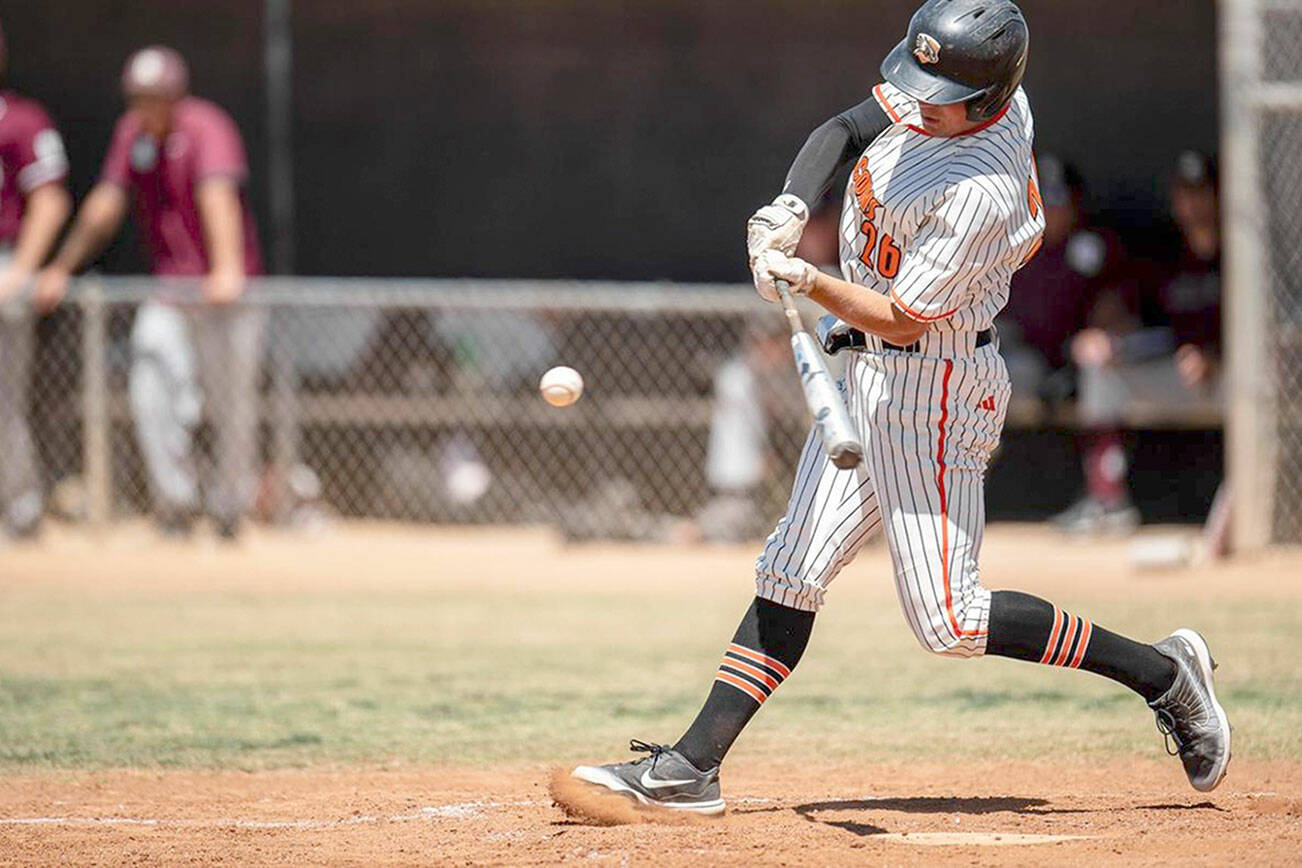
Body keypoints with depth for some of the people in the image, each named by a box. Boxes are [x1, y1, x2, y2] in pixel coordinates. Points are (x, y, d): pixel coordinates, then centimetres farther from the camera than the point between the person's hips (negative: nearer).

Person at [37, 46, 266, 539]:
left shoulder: (207, 129, -14)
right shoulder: (132, 133, 6)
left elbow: (218, 198, -30)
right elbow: (104, 207, 16)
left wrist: (227, 270, -44)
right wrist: (62, 268, 19)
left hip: (226, 294, -5)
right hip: (168, 291, 5)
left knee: (232, 404, -2)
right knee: (153, 389, -15)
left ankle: (231, 511, 14)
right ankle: (175, 504, -12)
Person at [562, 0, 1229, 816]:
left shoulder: (981, 194, -28)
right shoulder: (946, 93, -4)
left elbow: (905, 319, -23)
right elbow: (846, 130, 8)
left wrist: (808, 282, -31)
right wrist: (792, 206, -9)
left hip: (932, 387, -9)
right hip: (868, 374, 9)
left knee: (950, 620, -7)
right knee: (793, 571, 7)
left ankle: (1159, 671, 4)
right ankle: (692, 767, 8)